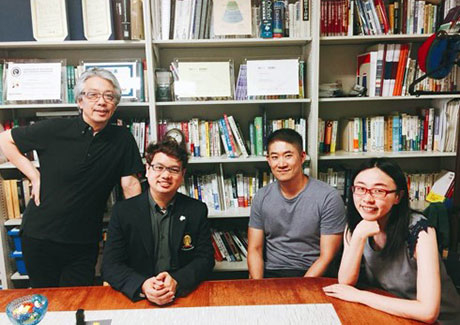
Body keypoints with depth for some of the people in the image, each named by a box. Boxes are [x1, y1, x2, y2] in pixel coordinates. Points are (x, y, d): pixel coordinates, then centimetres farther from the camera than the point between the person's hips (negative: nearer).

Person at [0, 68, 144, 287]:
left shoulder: (122, 139, -5)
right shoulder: (55, 130, -9)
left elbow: (130, 185, -4)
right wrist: (34, 175, -6)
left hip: (84, 244, 0)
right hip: (39, 237, 0)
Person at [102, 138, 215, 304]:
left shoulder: (197, 210, 1)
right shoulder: (123, 211, 0)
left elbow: (206, 258, 0)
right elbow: (110, 266, -4)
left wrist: (177, 282, -19)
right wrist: (142, 286, -22)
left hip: (185, 295, -1)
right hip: (137, 298, 1)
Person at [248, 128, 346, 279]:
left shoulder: (329, 198, -9)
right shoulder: (262, 197, 3)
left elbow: (327, 256, -8)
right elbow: (254, 249, 4)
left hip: (311, 275, -2)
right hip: (269, 274, 3)